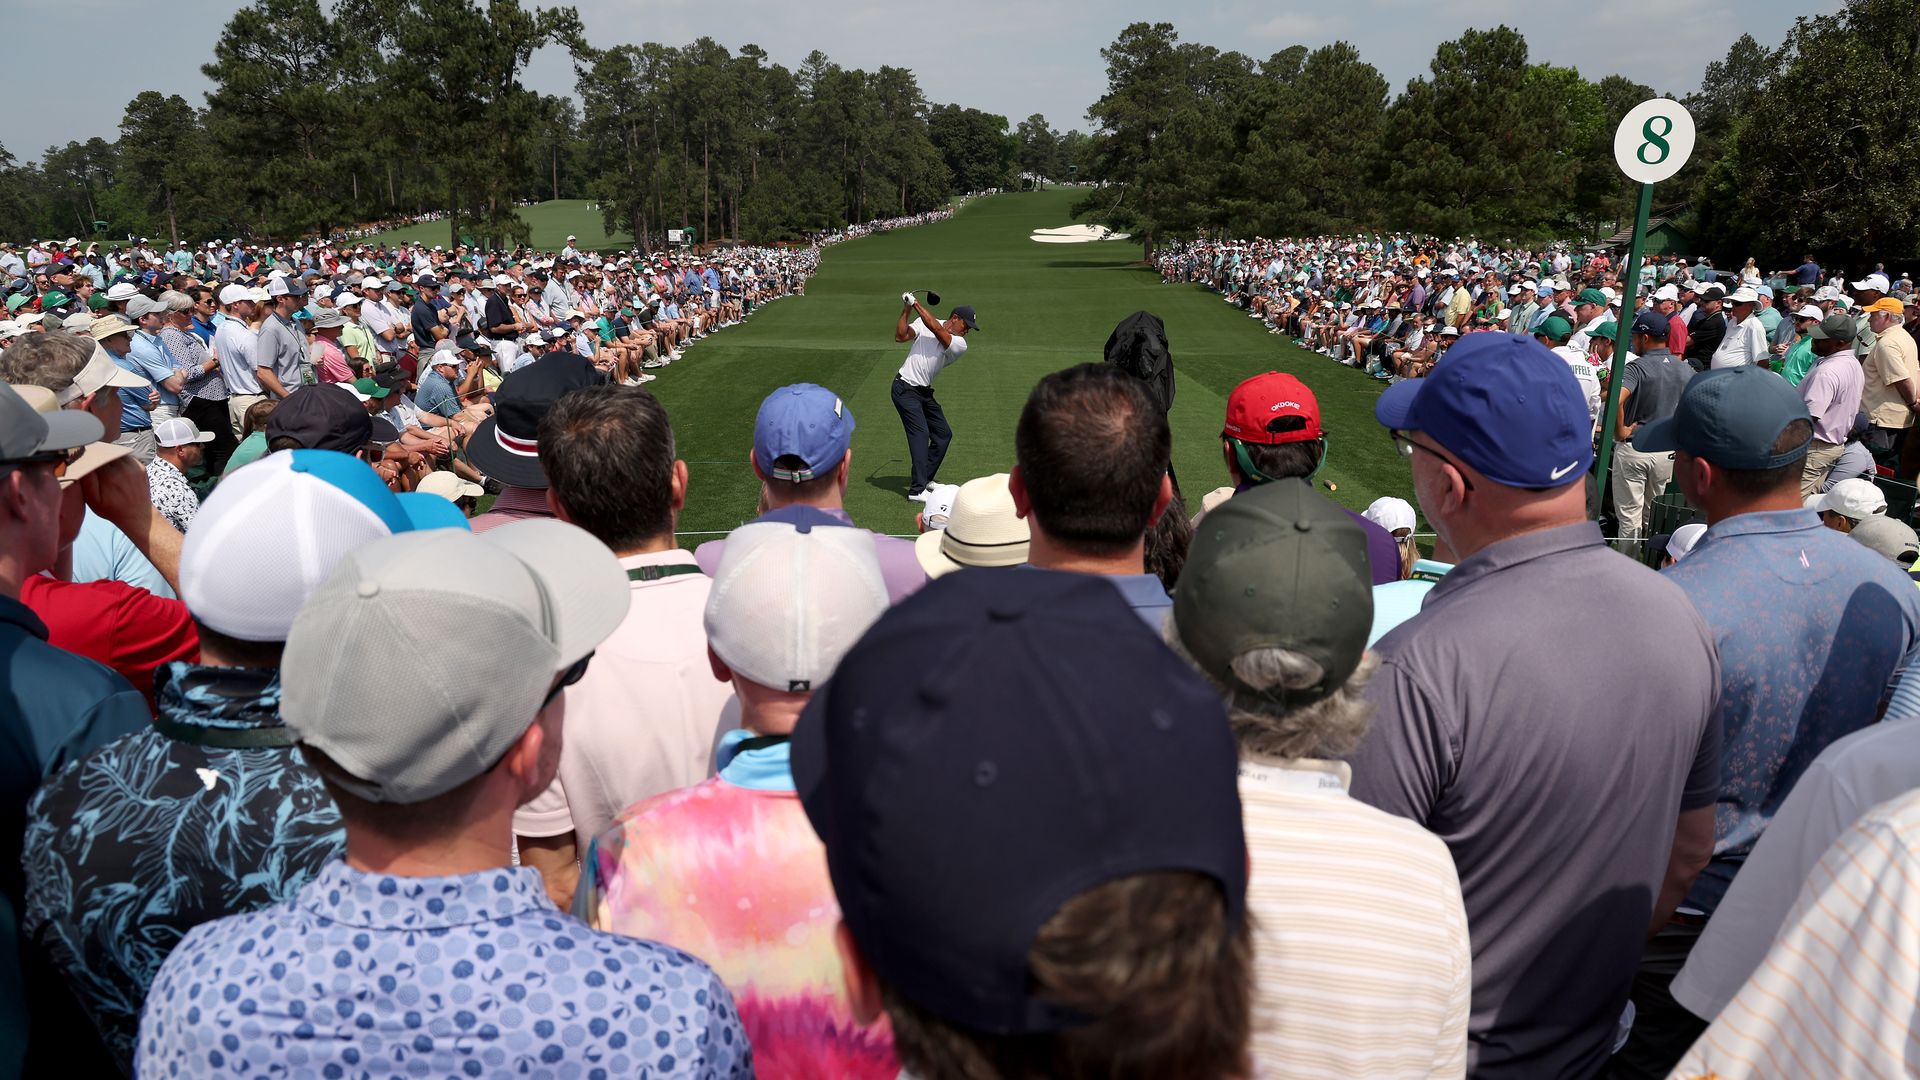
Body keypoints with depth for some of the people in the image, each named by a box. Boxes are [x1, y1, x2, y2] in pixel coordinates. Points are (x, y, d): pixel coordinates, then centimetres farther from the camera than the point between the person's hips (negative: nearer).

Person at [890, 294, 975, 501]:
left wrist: (916, 304, -16)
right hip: (905, 389, -6)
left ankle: (923, 478, 26)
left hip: (925, 392, 6)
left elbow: (936, 328, -17)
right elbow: (900, 336, -12)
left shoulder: (960, 345, -2)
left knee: (943, 434, 10)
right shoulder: (924, 323, -3)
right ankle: (917, 490, -19)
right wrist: (906, 310, -20)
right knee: (920, 433, -16)